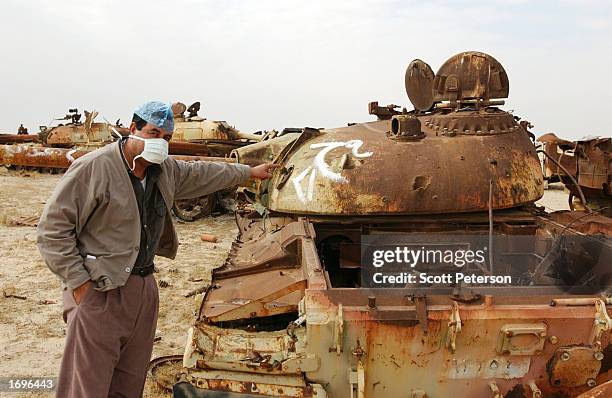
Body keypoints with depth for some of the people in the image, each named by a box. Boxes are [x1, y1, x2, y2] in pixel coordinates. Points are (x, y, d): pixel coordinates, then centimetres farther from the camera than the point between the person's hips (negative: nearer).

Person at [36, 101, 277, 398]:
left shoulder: (166, 170, 7)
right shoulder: (94, 168, -16)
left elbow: (204, 173, 25)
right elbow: (52, 229, -15)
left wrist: (250, 172, 35)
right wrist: (80, 283, -16)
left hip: (144, 287, 7)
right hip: (99, 291, -7)